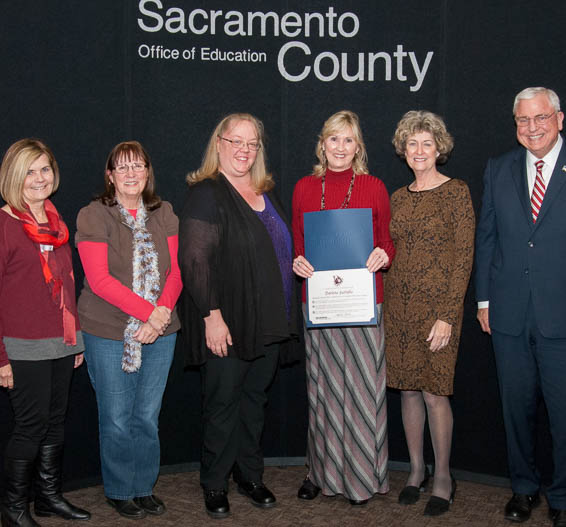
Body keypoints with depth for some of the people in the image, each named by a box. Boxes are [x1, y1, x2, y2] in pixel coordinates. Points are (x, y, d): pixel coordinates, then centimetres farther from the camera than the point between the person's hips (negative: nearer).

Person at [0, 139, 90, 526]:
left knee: (56, 422, 14)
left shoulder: (56, 222, 12)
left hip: (61, 345, 7)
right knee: (32, 424, -1)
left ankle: (50, 496, 30)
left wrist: (76, 336, 17)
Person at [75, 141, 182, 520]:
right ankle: (120, 491, 25)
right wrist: (146, 312, -19)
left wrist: (162, 311, -14)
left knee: (148, 416, 11)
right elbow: (99, 280, -14)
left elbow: (175, 269, 3)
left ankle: (144, 486, 29)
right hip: (109, 333, -3)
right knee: (117, 419, 6)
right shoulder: (94, 216, -6)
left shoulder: (164, 214, 7)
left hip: (160, 331, 4)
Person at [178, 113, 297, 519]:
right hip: (228, 325, -7)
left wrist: (285, 316, 17)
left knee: (255, 398, 15)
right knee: (223, 402, 4)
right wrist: (212, 315, -21)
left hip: (269, 322, 7)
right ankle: (215, 485, 19)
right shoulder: (207, 194, -9)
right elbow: (195, 260, -16)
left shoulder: (266, 193, 14)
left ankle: (250, 475, 29)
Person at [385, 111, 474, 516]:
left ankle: (443, 479, 14)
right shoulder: (399, 198, 11)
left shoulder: (456, 192, -5)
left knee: (434, 392, -3)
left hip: (438, 305, -5)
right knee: (408, 390, 10)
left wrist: (447, 315, -15)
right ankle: (417, 470, 25)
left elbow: (464, 258, -9)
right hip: (399, 304, 5)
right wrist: (384, 308, 7)